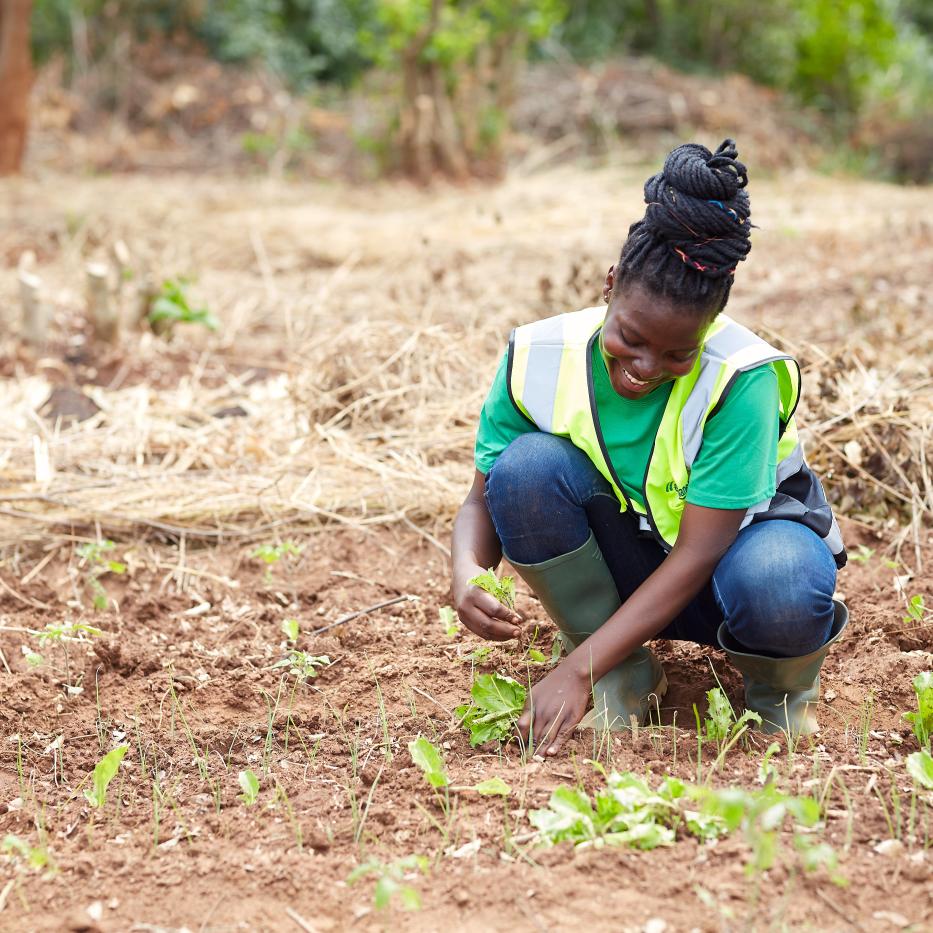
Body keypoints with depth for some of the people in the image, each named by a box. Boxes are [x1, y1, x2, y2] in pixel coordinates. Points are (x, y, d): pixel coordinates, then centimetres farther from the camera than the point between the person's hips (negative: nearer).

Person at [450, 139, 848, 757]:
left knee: (778, 588, -40)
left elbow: (697, 553, -28)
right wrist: (467, 573, -34)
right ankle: (626, 679, -7)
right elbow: (484, 500, -8)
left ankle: (782, 686, 1)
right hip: (624, 558, 3)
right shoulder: (540, 358, -18)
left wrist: (578, 669, -34)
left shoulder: (741, 380, -29)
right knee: (526, 467, -27)